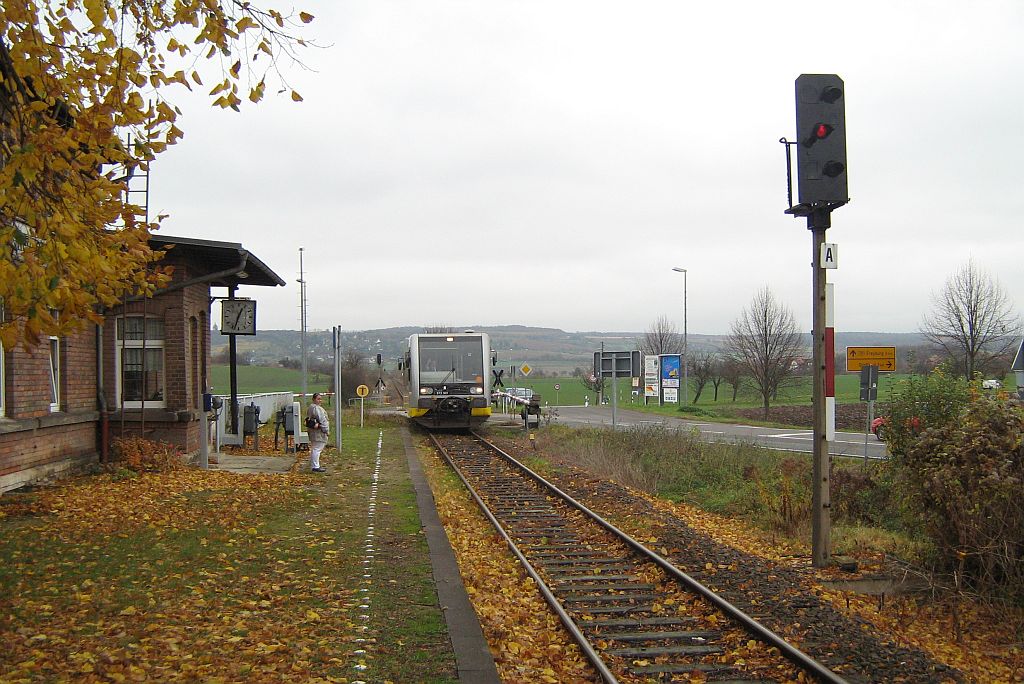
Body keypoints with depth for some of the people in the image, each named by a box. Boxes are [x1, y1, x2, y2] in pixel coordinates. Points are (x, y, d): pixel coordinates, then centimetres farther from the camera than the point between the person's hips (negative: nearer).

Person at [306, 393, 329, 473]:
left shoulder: (310, 407, 16)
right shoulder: (317, 408, -18)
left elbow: (308, 418, 24)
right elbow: (322, 420, -20)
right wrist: (326, 430, -15)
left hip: (313, 432, 11)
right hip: (318, 432, -11)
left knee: (314, 449, 17)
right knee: (317, 449, -9)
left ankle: (313, 465, 25)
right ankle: (315, 467, -9)